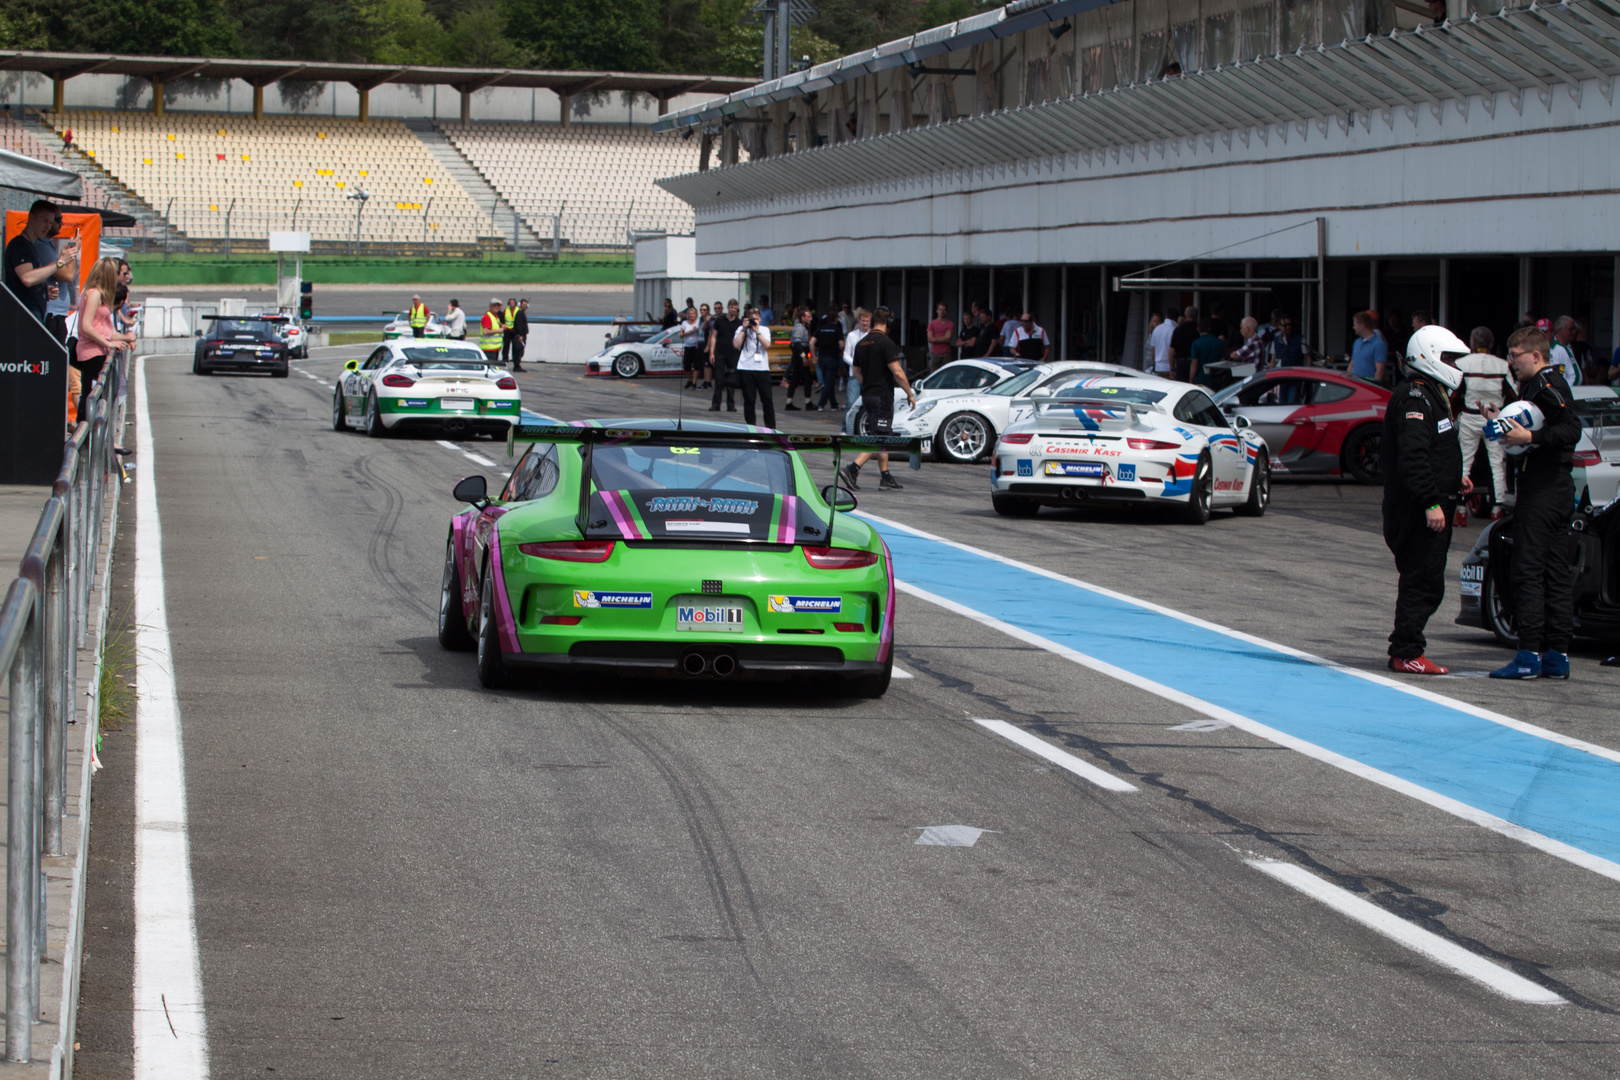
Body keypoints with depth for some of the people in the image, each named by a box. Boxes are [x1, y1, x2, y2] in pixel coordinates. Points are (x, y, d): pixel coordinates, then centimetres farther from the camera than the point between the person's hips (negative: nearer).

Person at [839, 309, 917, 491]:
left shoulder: (861, 343, 10)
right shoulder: (886, 343, -14)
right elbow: (897, 372, -17)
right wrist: (910, 394, -8)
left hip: (867, 394, 8)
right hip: (882, 396, -8)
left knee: (882, 436, 14)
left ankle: (885, 477, 16)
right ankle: (852, 470, -20)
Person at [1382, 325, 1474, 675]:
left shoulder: (1430, 396, 21)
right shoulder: (1415, 399, -14)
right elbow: (1413, 457, -23)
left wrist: (1453, 478, 18)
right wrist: (1431, 502, -26)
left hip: (1430, 508, 11)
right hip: (1416, 510, -11)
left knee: (1423, 582, 13)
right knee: (1422, 581, -8)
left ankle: (1404, 649, 19)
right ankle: (1406, 653, -5)